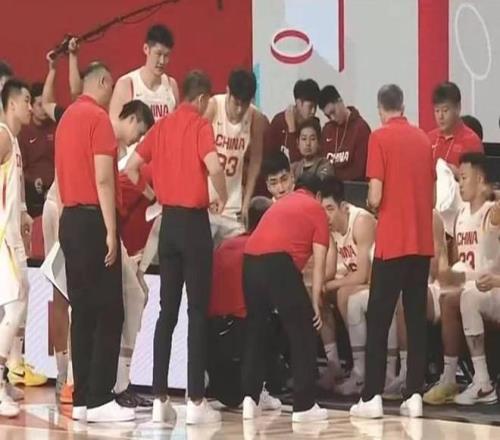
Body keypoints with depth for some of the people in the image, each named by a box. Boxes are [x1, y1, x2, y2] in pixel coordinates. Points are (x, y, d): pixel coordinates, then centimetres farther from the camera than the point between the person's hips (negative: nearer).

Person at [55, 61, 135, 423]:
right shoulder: (98, 118, -10)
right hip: (93, 220, -8)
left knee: (83, 311, 9)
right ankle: (99, 400, -8)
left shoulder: (68, 117, 15)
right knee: (108, 312, -6)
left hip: (70, 219, 8)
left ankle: (82, 399, 8)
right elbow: (103, 179, -17)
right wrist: (111, 232, -17)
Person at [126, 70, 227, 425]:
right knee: (198, 311, -2)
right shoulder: (200, 126, -8)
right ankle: (196, 401, -5)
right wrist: (222, 198, -6)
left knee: (167, 311, 8)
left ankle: (160, 399, 5)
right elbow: (214, 167, -24)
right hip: (193, 221, -6)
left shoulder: (162, 127, 10)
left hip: (168, 221, 6)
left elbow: (131, 167, 12)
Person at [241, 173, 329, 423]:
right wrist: (315, 303, 11)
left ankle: (250, 399, 14)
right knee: (303, 332, 5)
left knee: (255, 330, 19)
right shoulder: (317, 210, 16)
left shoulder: (280, 204, 33)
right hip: (278, 262, -6)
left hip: (250, 261, 6)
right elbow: (319, 263, 9)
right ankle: (303, 405, 4)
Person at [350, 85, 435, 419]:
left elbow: (376, 197, -11)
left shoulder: (380, 138, -7)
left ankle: (372, 397, -3)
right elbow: (432, 197, 14)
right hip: (422, 242, 5)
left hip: (392, 242, -5)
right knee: (417, 319, 7)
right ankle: (415, 395, 4)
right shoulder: (423, 139, 9)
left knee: (378, 320, 0)